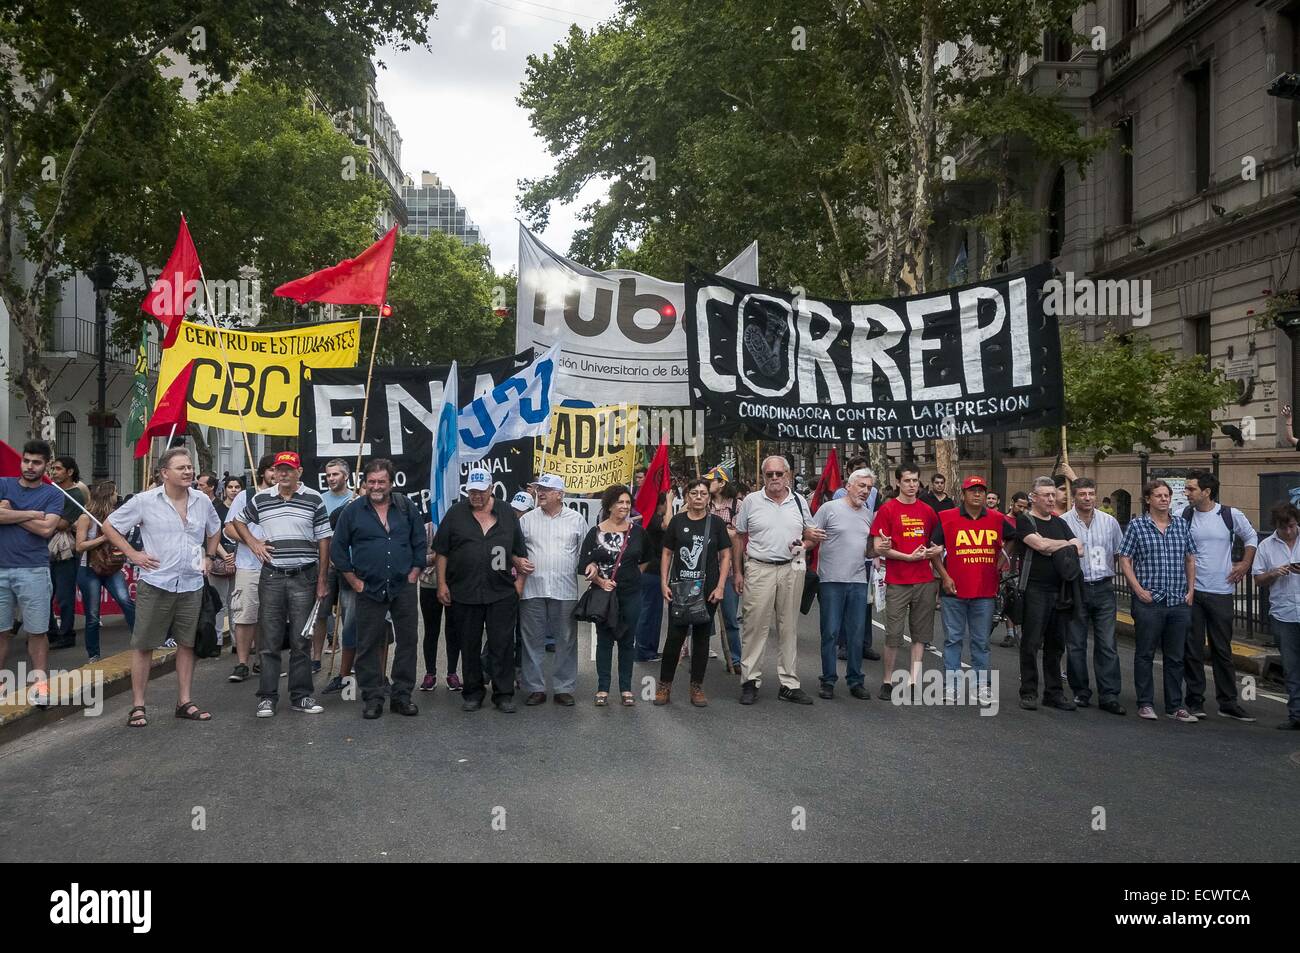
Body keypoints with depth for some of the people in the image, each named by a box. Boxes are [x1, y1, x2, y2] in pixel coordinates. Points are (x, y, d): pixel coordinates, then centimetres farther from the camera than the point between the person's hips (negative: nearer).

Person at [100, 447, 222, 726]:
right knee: (143, 645, 2)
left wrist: (209, 557, 15)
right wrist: (133, 554, -6)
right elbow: (109, 526, 2)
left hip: (191, 585, 4)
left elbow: (214, 530, 26)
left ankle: (184, 702, 19)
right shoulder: (145, 501, -6)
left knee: (187, 643, 9)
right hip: (155, 584, -4)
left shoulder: (202, 501, 6)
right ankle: (138, 706, 11)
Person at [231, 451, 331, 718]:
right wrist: (253, 543, 5)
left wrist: (322, 580, -3)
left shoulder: (314, 500, 1)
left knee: (301, 641, 5)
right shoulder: (260, 499, 6)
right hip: (271, 577, 1)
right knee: (269, 641, 4)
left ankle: (301, 696, 13)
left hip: (304, 578, -1)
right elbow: (238, 521, 23)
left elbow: (324, 541, 1)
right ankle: (267, 697, 11)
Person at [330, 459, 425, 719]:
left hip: (403, 588, 1)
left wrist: (413, 575, 1)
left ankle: (402, 696, 16)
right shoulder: (352, 511, 2)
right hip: (369, 590, -1)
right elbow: (337, 549, 4)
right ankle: (372, 699, 13)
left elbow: (420, 544, 9)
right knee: (368, 645, 3)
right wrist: (355, 582, -1)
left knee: (408, 641, 4)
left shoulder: (407, 508, 6)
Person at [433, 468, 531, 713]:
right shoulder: (456, 513, 3)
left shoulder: (506, 512, 7)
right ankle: (473, 693, 22)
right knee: (470, 645, 10)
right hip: (464, 593, 0)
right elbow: (442, 551, 4)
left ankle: (504, 694, 11)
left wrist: (520, 563, -5)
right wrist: (442, 583, -1)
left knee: (502, 645, 1)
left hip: (501, 592, 0)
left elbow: (516, 550, 15)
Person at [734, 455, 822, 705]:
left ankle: (789, 684, 14)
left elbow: (811, 536, 17)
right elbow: (739, 539, 5)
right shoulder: (751, 501, 2)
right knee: (754, 626, -3)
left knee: (789, 628, 8)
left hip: (791, 570, 3)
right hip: (759, 569, -2)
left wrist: (804, 545, -6)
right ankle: (750, 681, 6)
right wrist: (737, 572, 1)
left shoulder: (799, 501, 9)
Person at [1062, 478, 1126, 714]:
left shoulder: (1109, 522, 7)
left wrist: (1108, 574, 10)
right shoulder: (1063, 523, -3)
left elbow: (1120, 553, 16)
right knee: (1076, 645, 5)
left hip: (1103, 589, 2)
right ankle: (1080, 692, 17)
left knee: (1107, 645, 0)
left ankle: (1109, 696, 4)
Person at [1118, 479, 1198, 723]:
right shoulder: (1136, 525, -2)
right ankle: (1145, 703, 13)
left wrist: (1190, 590, 7)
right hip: (1149, 601, -4)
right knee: (1145, 654, 4)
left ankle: (1175, 705, 18)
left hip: (1179, 602, 4)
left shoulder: (1182, 525, 10)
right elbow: (1125, 560, -3)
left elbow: (1190, 559, 15)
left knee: (1175, 656, 10)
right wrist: (1139, 590, -10)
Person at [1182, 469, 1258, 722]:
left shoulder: (1231, 515, -1)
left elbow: (1251, 537, 16)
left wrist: (1244, 565, 6)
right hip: (1191, 592, 0)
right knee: (1192, 649, 3)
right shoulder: (1184, 516, 0)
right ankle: (1195, 701, 12)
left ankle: (1228, 703, 14)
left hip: (1221, 592, 0)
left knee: (1223, 650, 6)